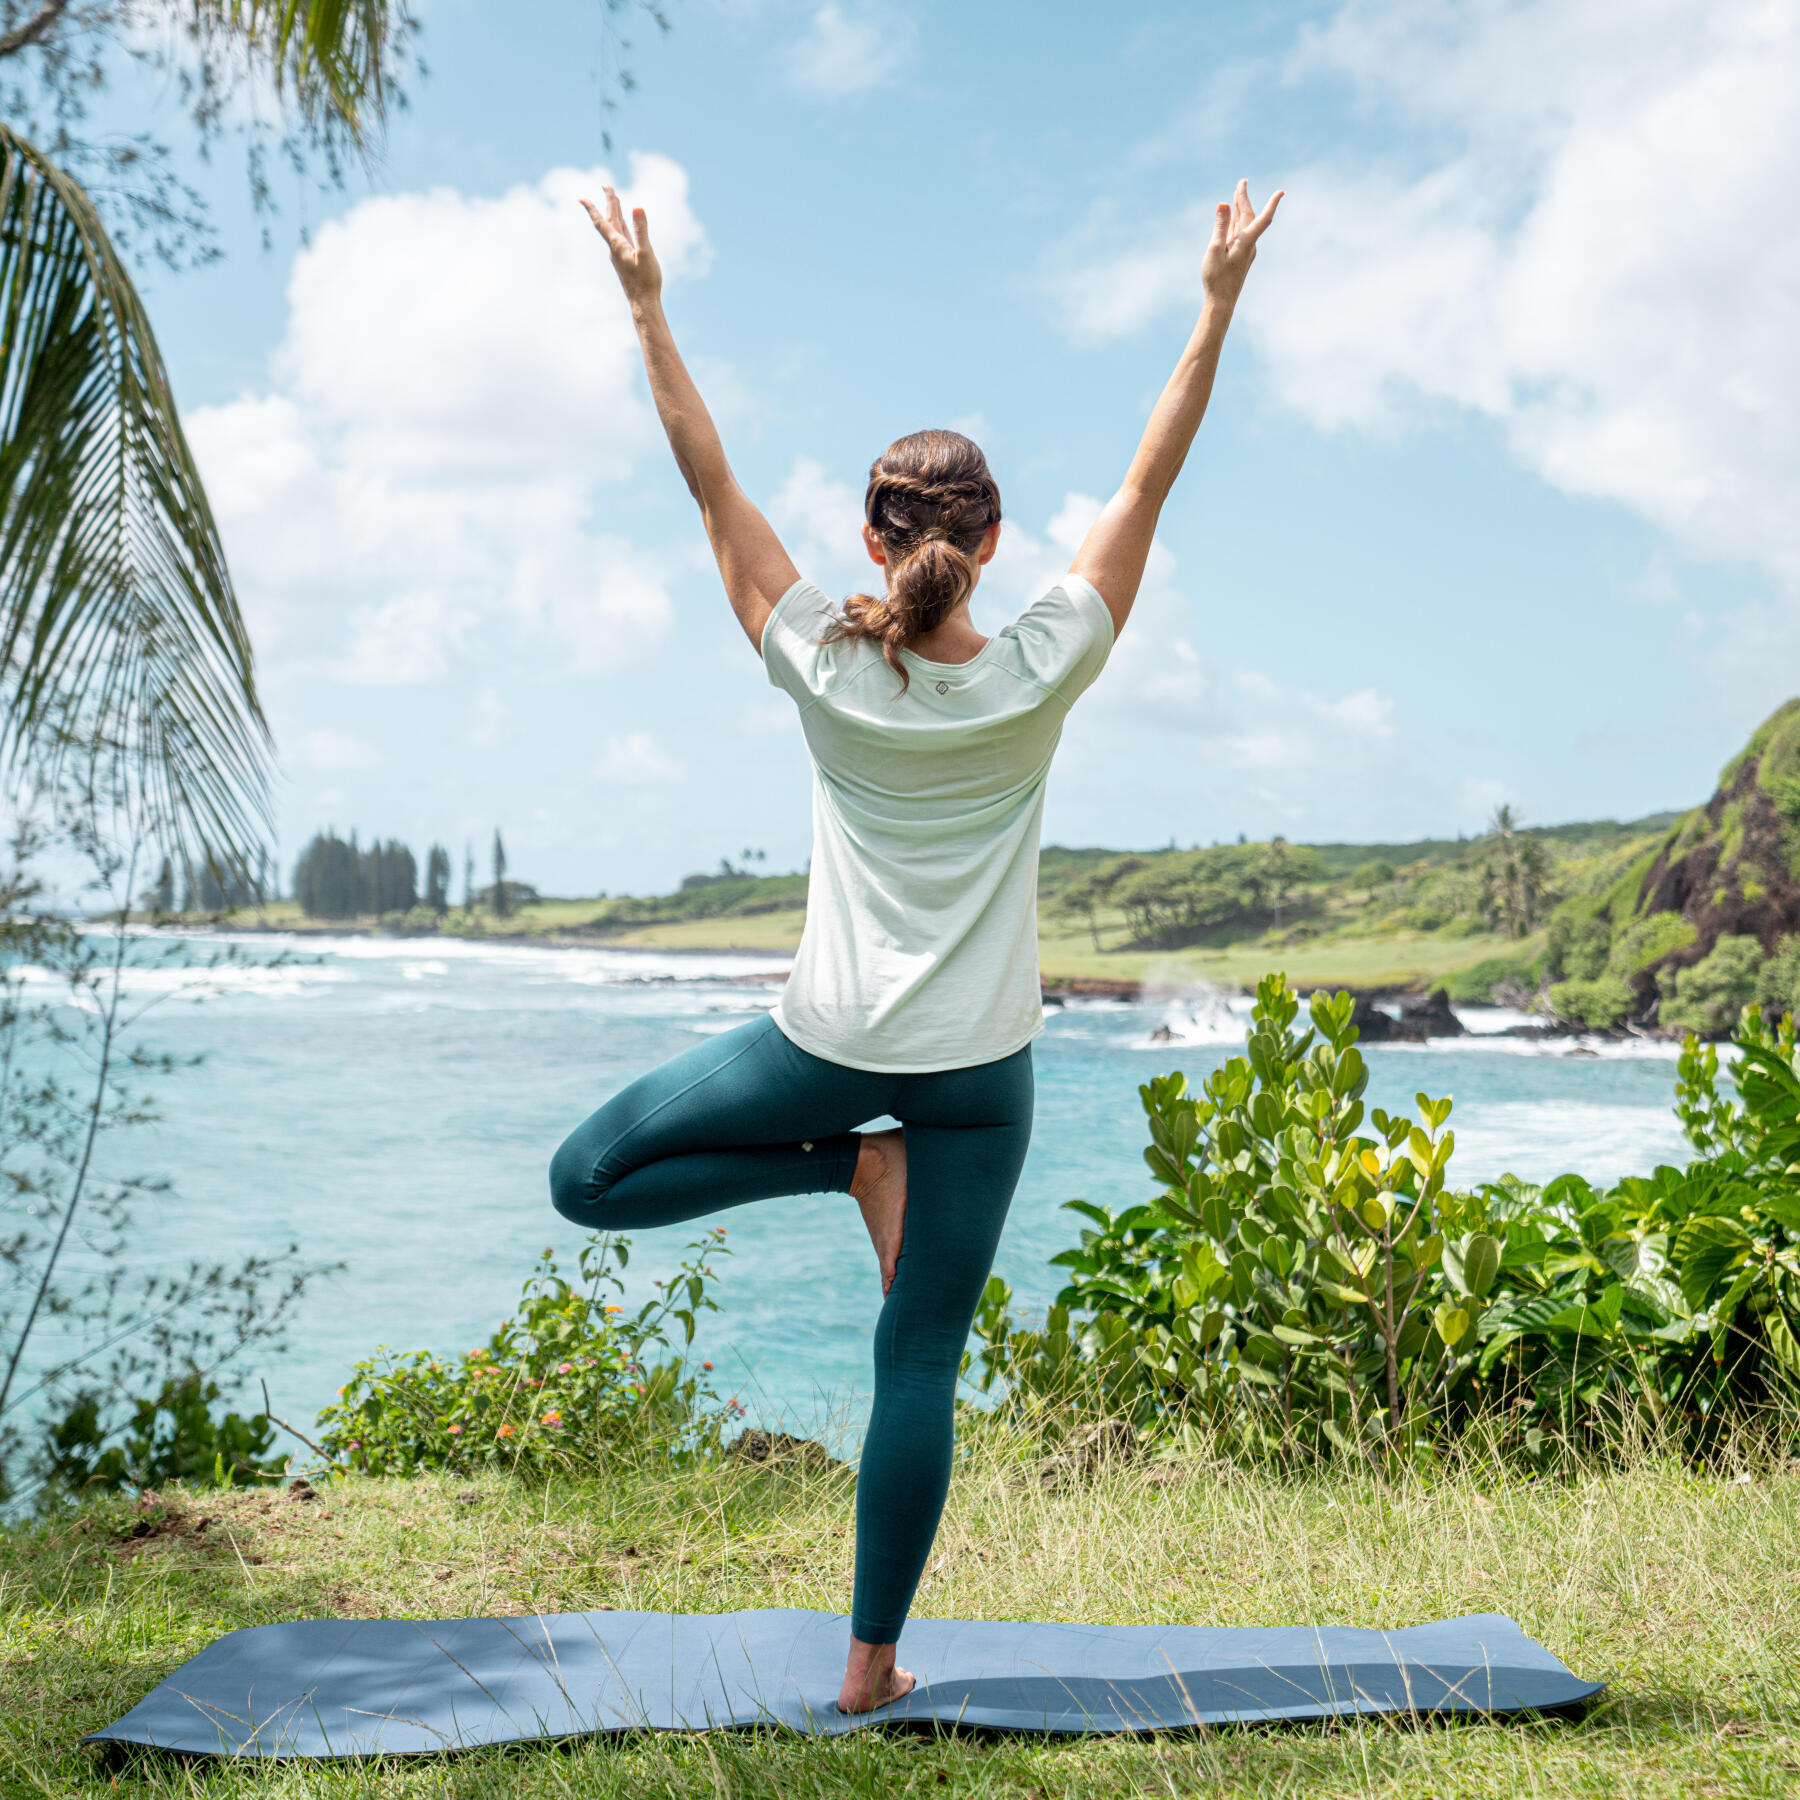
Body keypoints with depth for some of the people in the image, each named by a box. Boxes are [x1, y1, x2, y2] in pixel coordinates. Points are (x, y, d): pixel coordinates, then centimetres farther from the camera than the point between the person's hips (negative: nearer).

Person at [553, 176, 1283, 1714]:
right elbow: (1148, 490, -4)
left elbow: (715, 487, -2)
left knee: (589, 1178, 18)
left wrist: (649, 310, 3)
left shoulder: (823, 669, -9)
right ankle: (873, 1662, 11)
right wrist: (1220, 306, 0)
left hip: (828, 1041, -1)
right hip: (974, 1065, 1)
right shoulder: (1040, 679, -10)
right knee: (921, 1363, 6)